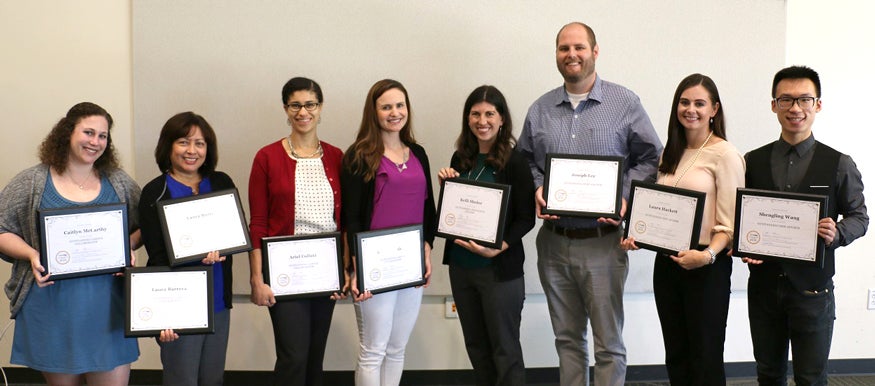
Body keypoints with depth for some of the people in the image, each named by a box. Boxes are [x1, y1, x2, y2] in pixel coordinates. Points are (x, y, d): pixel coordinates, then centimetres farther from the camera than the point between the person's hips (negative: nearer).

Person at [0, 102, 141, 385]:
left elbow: (144, 226, 13)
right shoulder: (31, 182, 1)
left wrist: (128, 247, -7)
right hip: (52, 309, -1)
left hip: (107, 308, 1)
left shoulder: (120, 182, 6)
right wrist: (31, 254, -14)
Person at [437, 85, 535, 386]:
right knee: (476, 346, 15)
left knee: (504, 349, 4)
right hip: (460, 265, 6)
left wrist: (497, 248, -23)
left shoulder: (514, 162, -10)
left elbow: (526, 218, -10)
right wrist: (445, 185, -4)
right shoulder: (460, 159, 6)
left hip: (499, 269, -6)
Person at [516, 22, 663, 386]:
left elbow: (650, 158, 1)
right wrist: (537, 188, -4)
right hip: (552, 242, 4)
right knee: (567, 337, 15)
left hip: (602, 241, -3)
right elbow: (525, 161, 16)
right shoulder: (540, 109, 8)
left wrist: (625, 197, -13)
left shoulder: (625, 103, -2)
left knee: (609, 342, 3)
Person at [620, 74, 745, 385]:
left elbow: (730, 223, -13)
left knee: (705, 358, 3)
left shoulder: (725, 155, -9)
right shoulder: (670, 154, 13)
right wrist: (639, 237, 2)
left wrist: (708, 255, -28)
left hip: (707, 267, -6)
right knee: (675, 356, 13)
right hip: (667, 262, 7)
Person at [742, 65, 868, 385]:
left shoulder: (839, 165, -1)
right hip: (763, 284, 2)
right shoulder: (752, 162, 5)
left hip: (812, 289, -2)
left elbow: (859, 216, 3)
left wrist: (836, 234, -17)